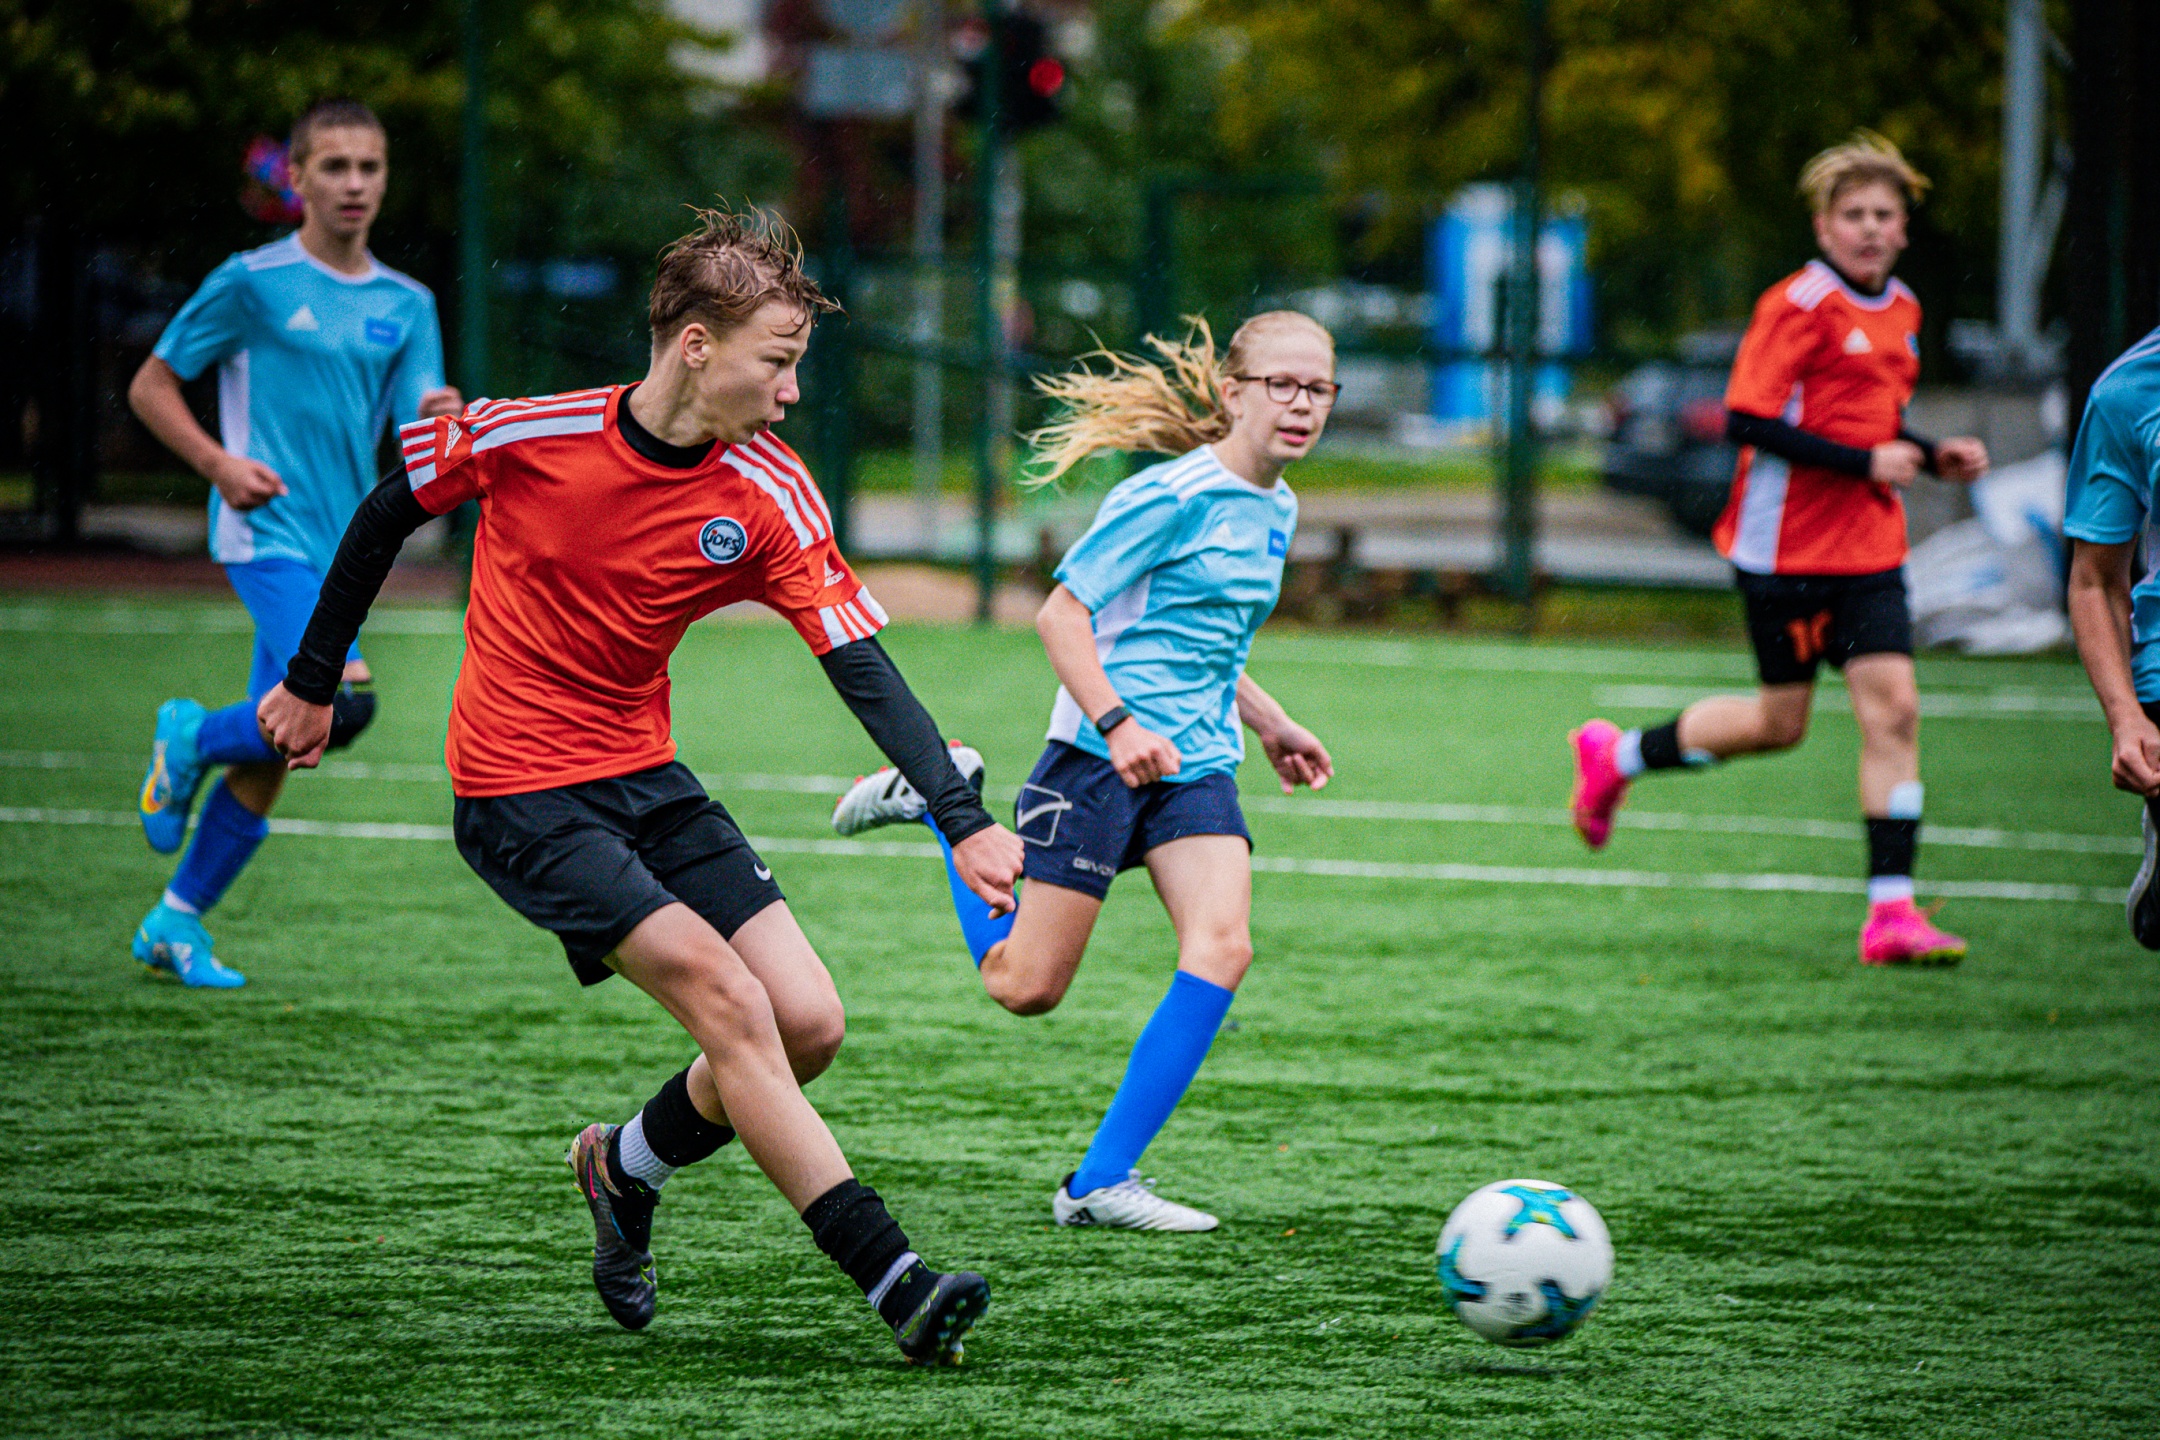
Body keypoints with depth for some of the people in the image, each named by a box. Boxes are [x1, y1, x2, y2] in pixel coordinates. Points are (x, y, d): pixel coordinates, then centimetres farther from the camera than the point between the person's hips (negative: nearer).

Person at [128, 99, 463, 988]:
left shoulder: (406, 306, 11)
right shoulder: (251, 282, -3)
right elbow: (151, 387, 3)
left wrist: (438, 423, -17)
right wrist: (218, 463, -13)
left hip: (340, 546, 6)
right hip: (268, 532, -6)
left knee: (267, 762, 8)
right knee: (343, 701, -26)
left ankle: (176, 924, 22)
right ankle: (191, 738, 0)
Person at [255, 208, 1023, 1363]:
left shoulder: (770, 498, -8)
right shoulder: (525, 436, -16)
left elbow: (862, 669, -12)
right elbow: (384, 518, 2)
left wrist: (964, 823, -23)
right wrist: (311, 683, 9)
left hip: (643, 777, 5)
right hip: (518, 792, -5)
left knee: (807, 1025, -5)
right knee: (727, 999, -20)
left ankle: (627, 1167, 24)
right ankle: (893, 1281, -19)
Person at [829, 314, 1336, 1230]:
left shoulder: (1275, 510, 14)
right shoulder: (1174, 495, -13)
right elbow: (1062, 613, -15)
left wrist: (1267, 723, 26)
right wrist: (1118, 724, -26)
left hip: (1198, 766, 7)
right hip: (1100, 757, -7)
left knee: (1222, 948, -18)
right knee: (1025, 988, -1)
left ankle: (1102, 1182, -13)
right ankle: (938, 798, 24)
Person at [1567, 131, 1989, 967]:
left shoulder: (1901, 310, 11)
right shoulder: (1799, 306, -14)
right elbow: (1746, 421, -18)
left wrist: (1931, 458, 6)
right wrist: (1864, 462, -21)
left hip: (1869, 547, 6)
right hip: (1788, 544, -6)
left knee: (1893, 709, -6)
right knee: (1781, 722, 4)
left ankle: (1891, 913, -6)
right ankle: (1617, 757, 29)